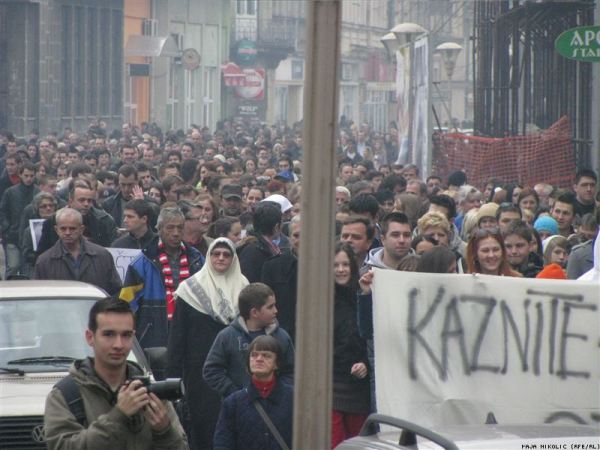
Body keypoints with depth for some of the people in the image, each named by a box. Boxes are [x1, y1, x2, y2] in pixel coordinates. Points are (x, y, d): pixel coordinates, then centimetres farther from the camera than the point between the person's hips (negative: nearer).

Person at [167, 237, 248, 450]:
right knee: (202, 420, -2)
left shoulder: (242, 287, 8)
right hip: (200, 367, -2)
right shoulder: (192, 289, 0)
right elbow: (178, 334, 1)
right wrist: (173, 373, -4)